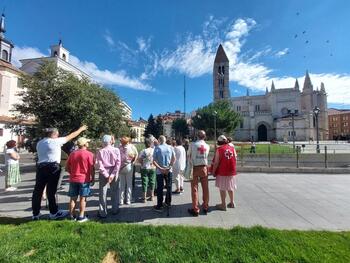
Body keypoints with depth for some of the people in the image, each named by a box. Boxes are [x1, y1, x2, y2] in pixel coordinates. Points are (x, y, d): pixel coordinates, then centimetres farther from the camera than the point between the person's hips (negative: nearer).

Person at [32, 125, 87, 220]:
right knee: (51, 190, 2)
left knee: (38, 190, 10)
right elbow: (70, 136, 0)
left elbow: (43, 155, 15)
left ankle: (35, 214, 20)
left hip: (40, 167, 7)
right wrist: (81, 129, 9)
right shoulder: (55, 141, -5)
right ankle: (53, 212, 15)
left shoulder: (39, 143, 16)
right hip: (52, 167, -6)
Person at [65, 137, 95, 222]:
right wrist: (93, 178, -2)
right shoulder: (89, 154, -11)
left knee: (73, 198, 13)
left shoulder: (72, 154, 4)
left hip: (73, 179, 4)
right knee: (83, 198, 6)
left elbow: (67, 168, 8)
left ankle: (72, 216, 22)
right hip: (84, 179, -4)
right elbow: (92, 168, -11)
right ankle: (81, 217, 12)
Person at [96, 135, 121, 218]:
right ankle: (115, 210, 28)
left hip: (103, 173, -1)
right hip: (114, 172, 1)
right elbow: (118, 163, -13)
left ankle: (103, 213, 19)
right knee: (114, 192, 16)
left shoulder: (100, 151, -8)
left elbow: (99, 164, -13)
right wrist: (113, 174, -12)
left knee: (103, 193, 10)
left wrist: (106, 174, -11)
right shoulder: (116, 150, -7)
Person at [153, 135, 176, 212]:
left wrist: (160, 168, -13)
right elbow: (174, 159, -4)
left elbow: (154, 161, -13)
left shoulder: (157, 148, -9)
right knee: (169, 187, 17)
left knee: (160, 188, 7)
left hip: (159, 171, -2)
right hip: (169, 171, 3)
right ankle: (168, 202, 31)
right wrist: (169, 167, -8)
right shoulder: (170, 147, -1)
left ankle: (159, 206, 14)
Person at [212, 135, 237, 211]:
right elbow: (235, 159, 7)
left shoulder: (219, 149, -11)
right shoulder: (232, 148, 2)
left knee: (222, 188, 8)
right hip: (231, 171, 5)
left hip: (222, 172, -5)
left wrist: (213, 171, 0)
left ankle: (223, 205, 17)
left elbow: (216, 162, -11)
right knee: (230, 188, 20)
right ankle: (232, 203, 32)